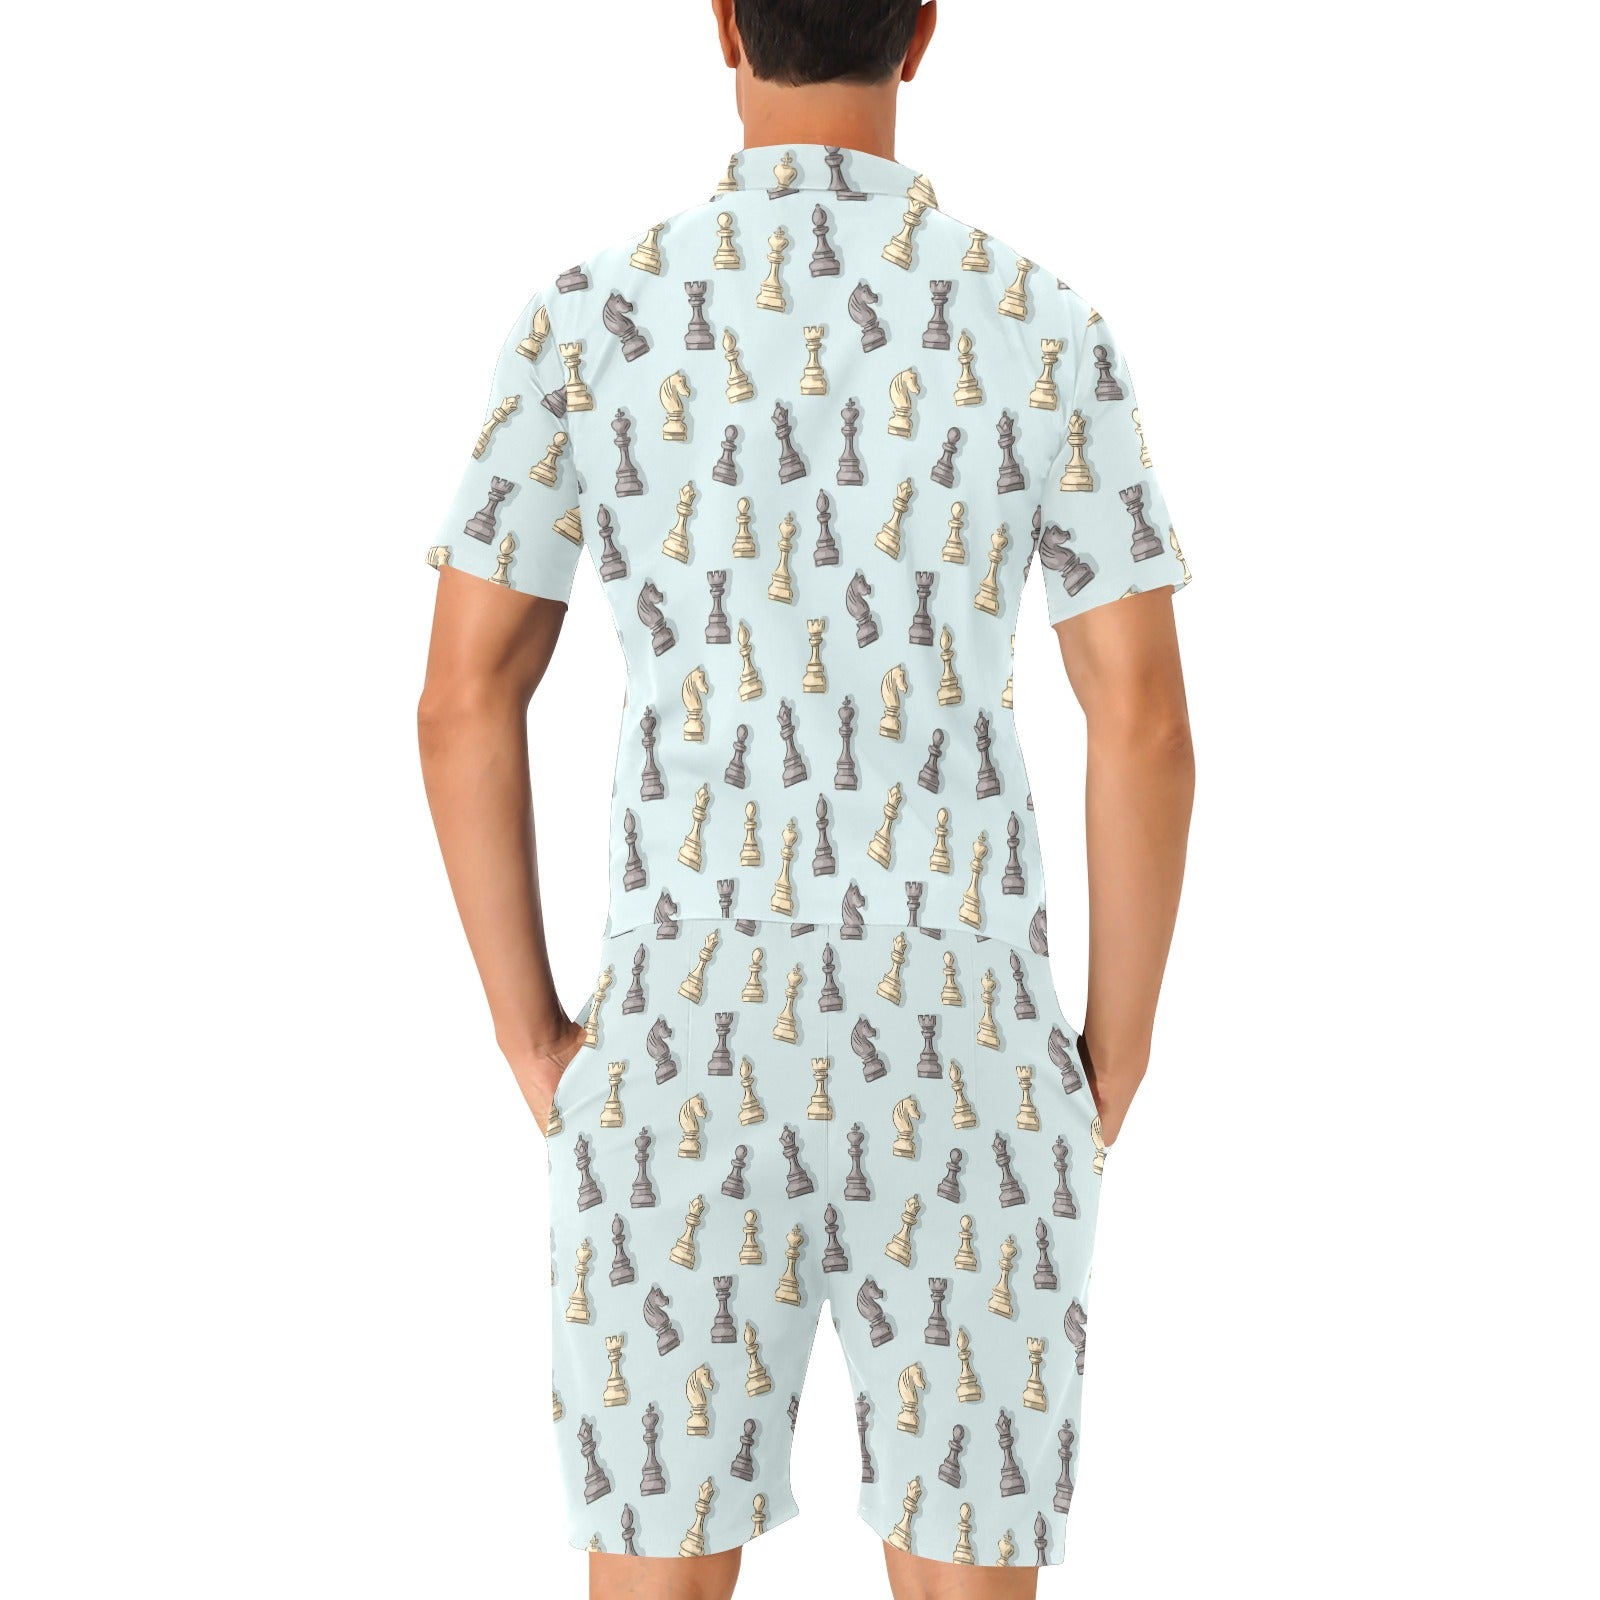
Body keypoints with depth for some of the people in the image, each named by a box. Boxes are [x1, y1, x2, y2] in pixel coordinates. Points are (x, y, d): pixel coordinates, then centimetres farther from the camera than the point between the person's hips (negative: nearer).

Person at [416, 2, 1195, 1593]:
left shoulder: (589, 315, -2)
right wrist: (1116, 1059, 7)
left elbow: (463, 702, -2)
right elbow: (1144, 724, -6)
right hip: (963, 1052, 0)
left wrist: (530, 1038, 9)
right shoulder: (1046, 325, -3)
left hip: (685, 1052, 1)